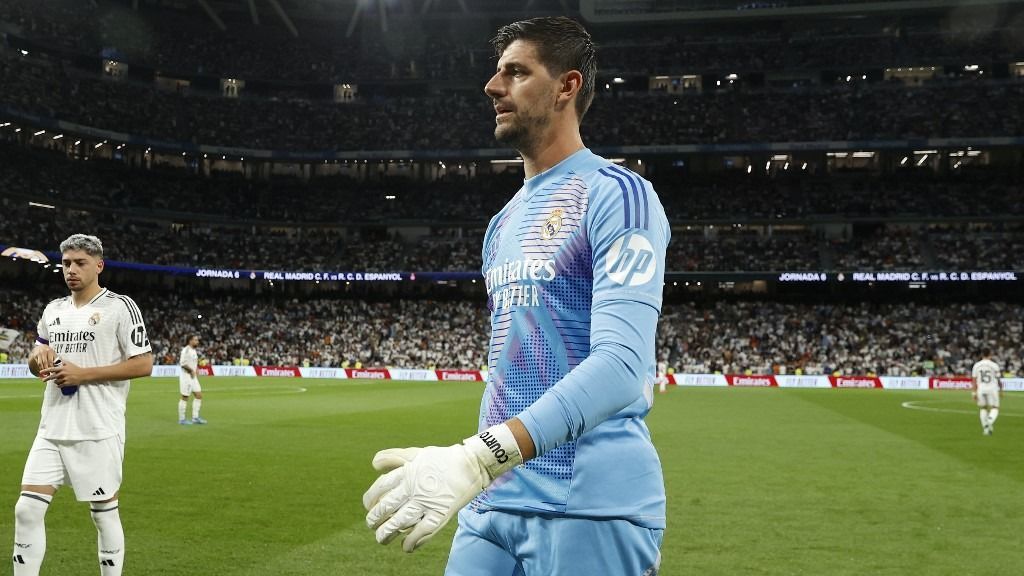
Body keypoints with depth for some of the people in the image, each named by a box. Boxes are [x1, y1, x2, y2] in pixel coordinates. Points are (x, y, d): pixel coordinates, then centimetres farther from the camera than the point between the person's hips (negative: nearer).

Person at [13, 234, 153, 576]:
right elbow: (35, 365, 22)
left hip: (98, 431, -6)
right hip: (53, 429, 6)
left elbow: (143, 365, -11)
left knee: (104, 513, 4)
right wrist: (39, 356, -3)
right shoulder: (53, 310, 14)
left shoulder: (120, 307, -6)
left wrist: (83, 374, -16)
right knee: (27, 510, 1)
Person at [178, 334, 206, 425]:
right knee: (185, 397, -2)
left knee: (199, 395, 6)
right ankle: (181, 419, 7)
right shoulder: (186, 350, -14)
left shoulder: (194, 350, 14)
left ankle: (195, 418, 11)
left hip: (193, 376, 9)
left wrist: (196, 370, 10)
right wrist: (191, 370, -16)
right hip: (186, 376, -9)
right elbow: (182, 363, -21)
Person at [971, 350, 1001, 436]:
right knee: (994, 408, 5)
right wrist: (1001, 390, 18)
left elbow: (974, 380, 2)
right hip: (992, 389, -3)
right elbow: (998, 380, 3)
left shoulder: (976, 365, 4)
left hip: (981, 389, 3)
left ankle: (985, 428, 14)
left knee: (983, 408, 17)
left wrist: (974, 393, 5)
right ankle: (990, 423, -22)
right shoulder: (994, 365, -4)